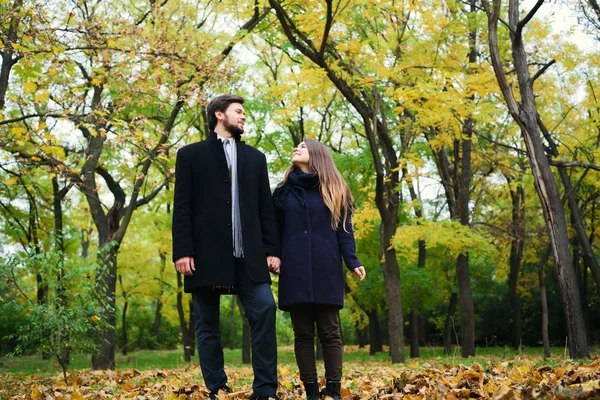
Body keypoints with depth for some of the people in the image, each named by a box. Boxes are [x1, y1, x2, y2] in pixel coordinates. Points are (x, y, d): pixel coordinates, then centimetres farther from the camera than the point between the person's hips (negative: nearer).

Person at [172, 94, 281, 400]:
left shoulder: (255, 157, 20)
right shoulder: (191, 154, 10)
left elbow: (266, 208, 14)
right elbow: (182, 208, 1)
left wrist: (272, 249, 4)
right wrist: (182, 251, -9)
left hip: (248, 255, 2)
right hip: (206, 254, -2)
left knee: (264, 310, -12)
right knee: (207, 325, 2)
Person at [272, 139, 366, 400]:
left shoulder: (334, 190, 9)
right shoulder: (284, 191, 13)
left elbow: (344, 229, 3)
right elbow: (276, 229, 11)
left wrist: (352, 261, -8)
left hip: (325, 271, -2)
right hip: (294, 272, 2)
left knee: (329, 332, -1)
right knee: (303, 334, 2)